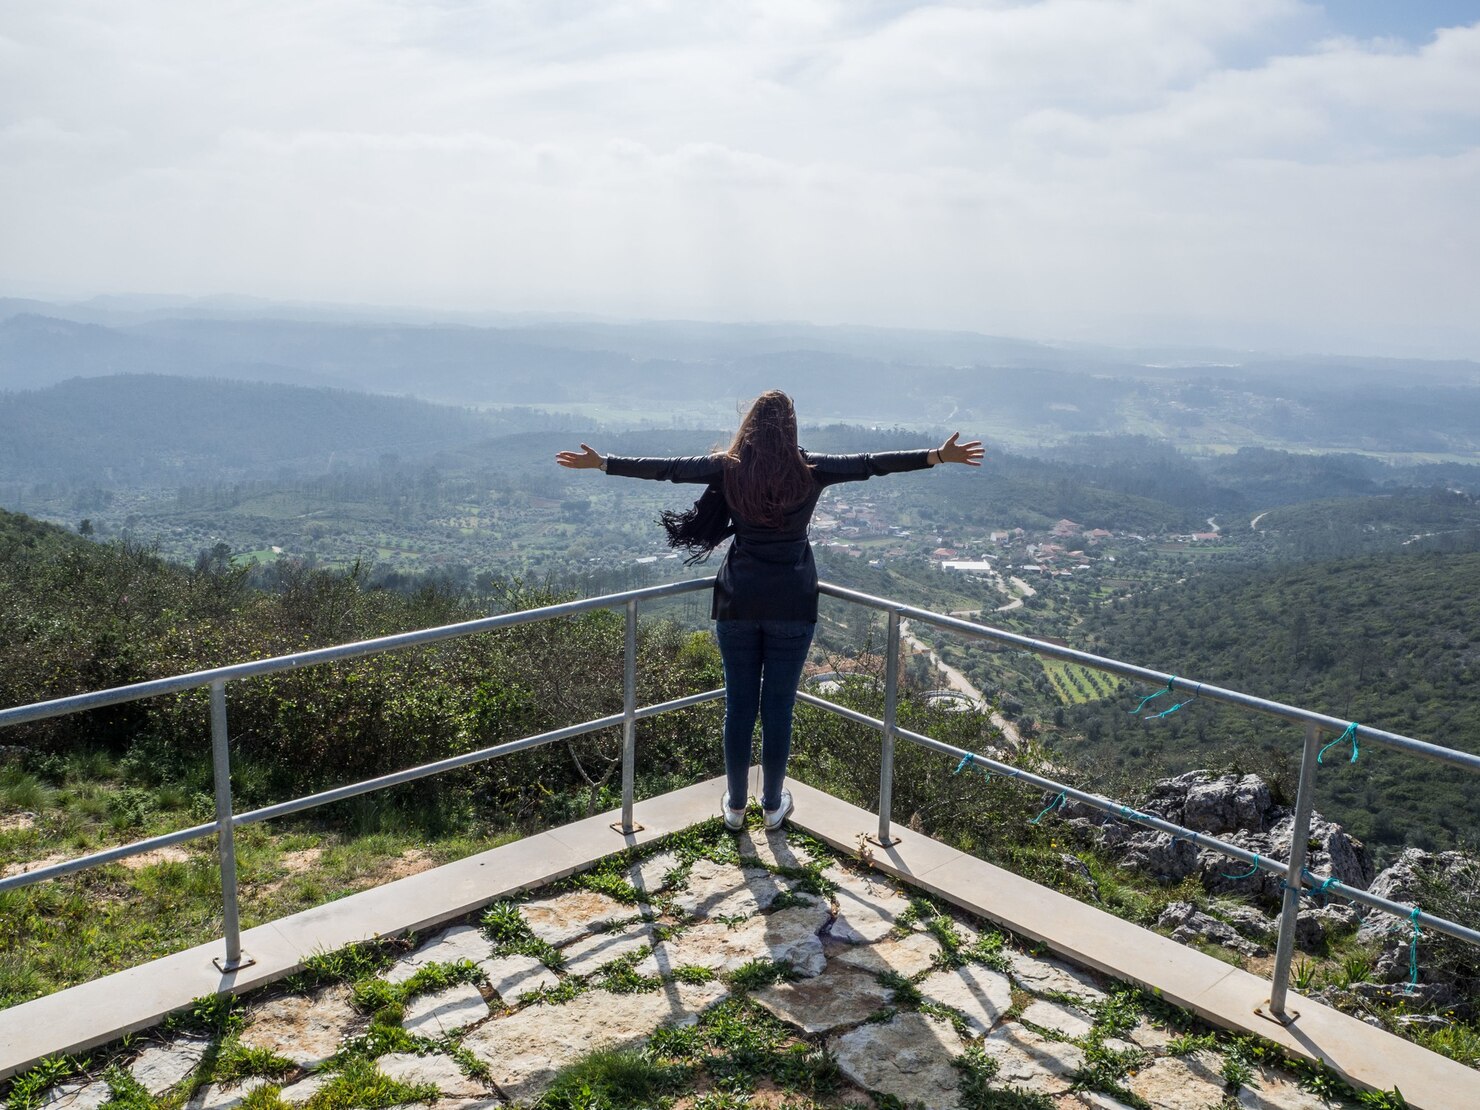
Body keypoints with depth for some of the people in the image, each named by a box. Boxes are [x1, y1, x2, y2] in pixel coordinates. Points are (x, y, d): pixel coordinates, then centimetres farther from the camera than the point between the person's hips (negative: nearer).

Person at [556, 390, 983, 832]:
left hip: (739, 602, 1)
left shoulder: (729, 469, -2)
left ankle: (735, 805, 22)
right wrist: (940, 455, 0)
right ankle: (773, 805, 22)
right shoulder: (810, 470, -5)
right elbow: (871, 463, -4)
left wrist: (600, 462, 10)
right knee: (778, 707, 8)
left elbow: (665, 468, 1)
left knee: (739, 706, 10)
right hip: (793, 604, -1)